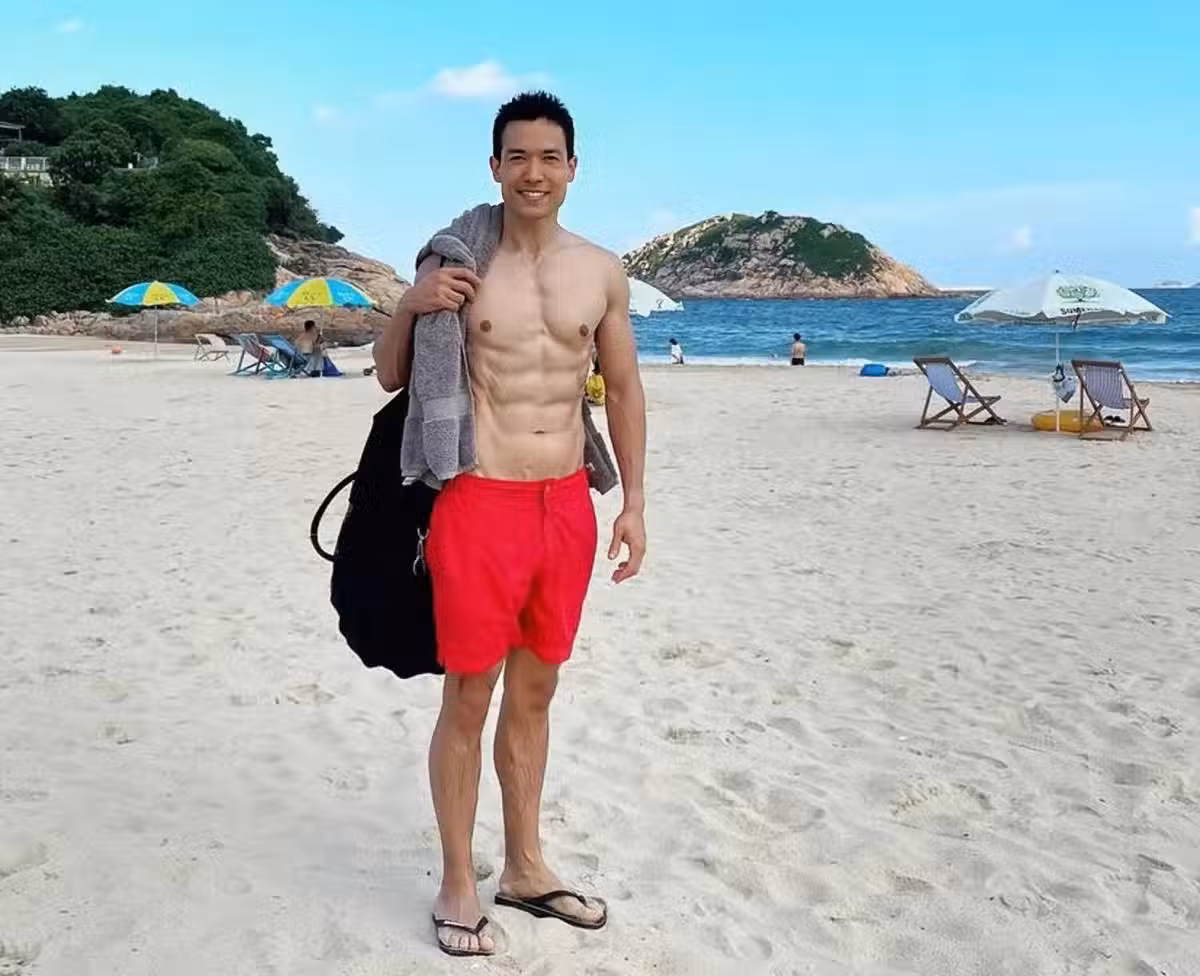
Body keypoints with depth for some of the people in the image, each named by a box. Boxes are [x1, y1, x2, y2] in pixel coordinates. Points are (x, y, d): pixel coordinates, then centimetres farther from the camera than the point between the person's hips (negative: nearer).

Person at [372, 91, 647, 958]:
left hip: (568, 504, 4)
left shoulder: (602, 270, 6)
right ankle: (458, 884, 19)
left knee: (536, 692, 15)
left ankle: (525, 867, 30)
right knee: (468, 699, 3)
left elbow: (624, 389, 13)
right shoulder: (454, 262, -2)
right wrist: (409, 307, -14)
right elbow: (391, 378, 6)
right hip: (479, 503, -3)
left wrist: (634, 502, 8)